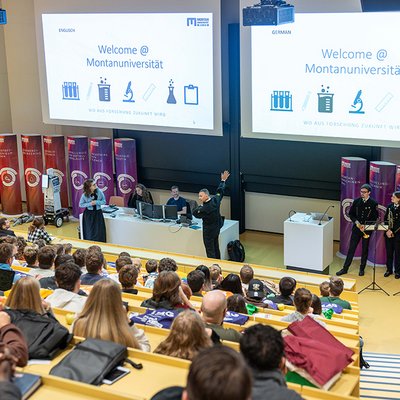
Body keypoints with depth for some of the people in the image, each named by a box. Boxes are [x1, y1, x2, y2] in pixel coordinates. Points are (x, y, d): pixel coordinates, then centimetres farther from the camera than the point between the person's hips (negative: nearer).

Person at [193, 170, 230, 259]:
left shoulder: (205, 208, -29)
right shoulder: (216, 199, -9)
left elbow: (194, 213, -14)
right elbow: (220, 191, 10)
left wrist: (200, 206, -2)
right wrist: (223, 180, 23)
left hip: (209, 230, -9)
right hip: (217, 227, 9)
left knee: (210, 251, -1)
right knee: (216, 247, 21)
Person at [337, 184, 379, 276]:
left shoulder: (373, 203, -6)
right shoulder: (356, 201, 3)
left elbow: (375, 218, -6)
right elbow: (350, 213, 8)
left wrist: (366, 225, -16)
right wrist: (356, 221, -9)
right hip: (356, 228, 2)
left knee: (365, 250, 8)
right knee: (351, 249, 2)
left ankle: (362, 269, 20)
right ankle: (345, 268, 6)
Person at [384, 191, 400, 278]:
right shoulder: (390, 206, 7)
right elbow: (385, 219, 7)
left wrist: (393, 232, -13)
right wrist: (387, 230, -5)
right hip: (388, 233, 4)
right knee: (389, 252, 8)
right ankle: (389, 269, 19)